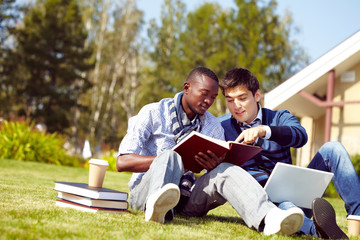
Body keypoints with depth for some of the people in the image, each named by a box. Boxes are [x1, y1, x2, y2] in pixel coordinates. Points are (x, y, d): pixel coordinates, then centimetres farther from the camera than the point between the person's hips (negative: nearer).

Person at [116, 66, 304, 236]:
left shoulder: (214, 127, 12)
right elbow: (122, 162, -10)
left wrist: (214, 167, -18)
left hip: (187, 196, 3)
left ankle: (267, 218, -51)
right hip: (146, 190, -3)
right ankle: (157, 206, -66)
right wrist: (171, 160, -22)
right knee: (170, 157, -33)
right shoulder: (153, 113, -1)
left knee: (226, 170, -24)